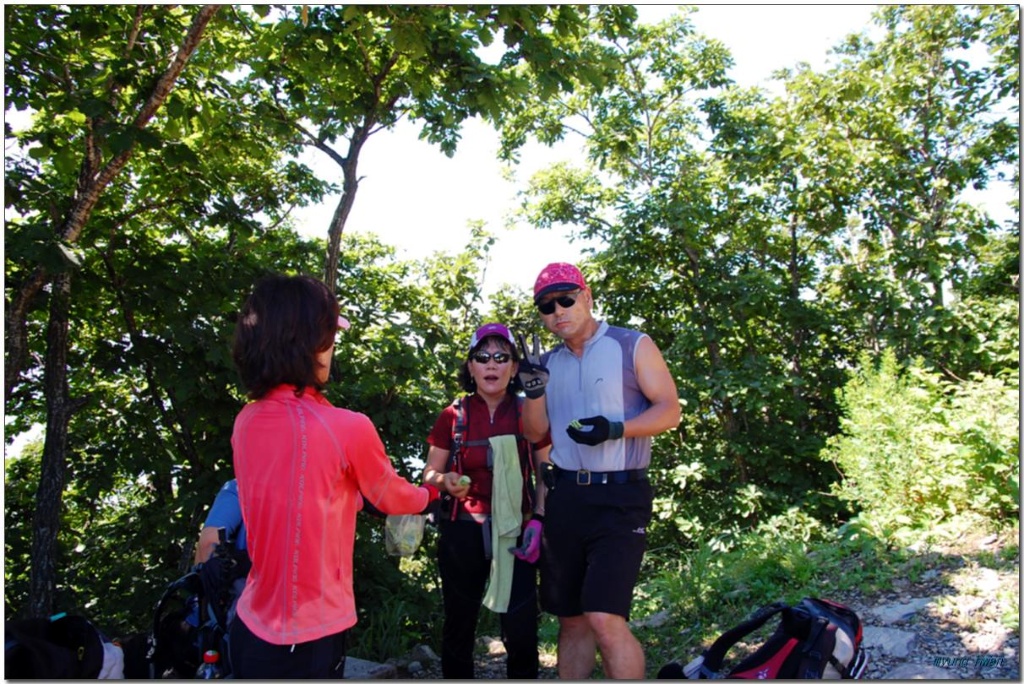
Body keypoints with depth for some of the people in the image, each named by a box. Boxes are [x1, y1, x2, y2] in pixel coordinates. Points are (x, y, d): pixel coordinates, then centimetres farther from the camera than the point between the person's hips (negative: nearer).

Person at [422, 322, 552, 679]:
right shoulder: (453, 416, -1)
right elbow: (430, 472, 5)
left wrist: (539, 520, -11)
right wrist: (445, 481, -16)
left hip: (515, 530, -1)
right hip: (462, 531, 1)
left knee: (521, 629, -2)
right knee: (459, 623, 13)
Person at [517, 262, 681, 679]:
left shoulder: (633, 346, -1)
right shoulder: (548, 362, 13)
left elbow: (669, 410, -6)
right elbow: (535, 433, 11)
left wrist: (616, 429, -22)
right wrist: (533, 390, -8)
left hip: (619, 498, -5)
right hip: (563, 498, 5)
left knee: (605, 618, -16)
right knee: (571, 619, 12)